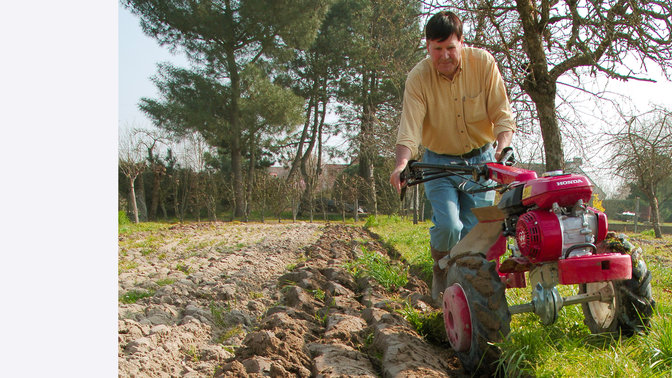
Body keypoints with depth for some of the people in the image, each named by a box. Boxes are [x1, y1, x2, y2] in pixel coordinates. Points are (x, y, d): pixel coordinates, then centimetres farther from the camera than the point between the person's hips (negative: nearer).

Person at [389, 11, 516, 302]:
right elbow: (409, 128, -23)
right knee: (448, 226, -17)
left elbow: (503, 115, -10)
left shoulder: (483, 63, -11)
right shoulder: (418, 78, -14)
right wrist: (401, 164, -41)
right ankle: (441, 270, 15)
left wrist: (501, 149, -29)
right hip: (440, 162, -1)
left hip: (481, 159, 1)